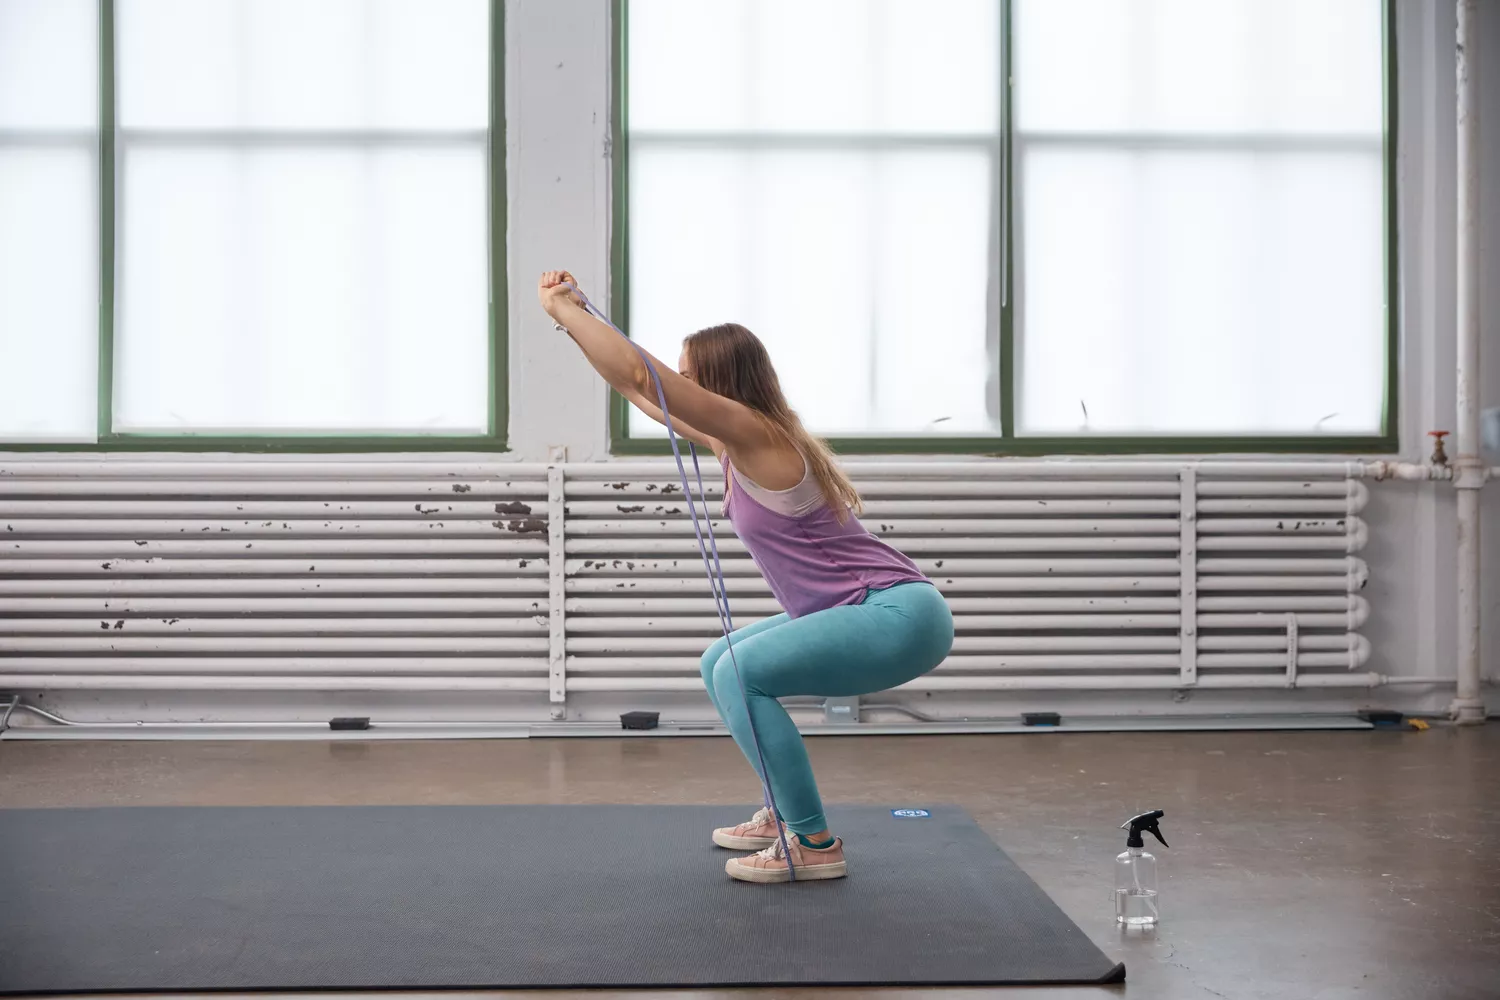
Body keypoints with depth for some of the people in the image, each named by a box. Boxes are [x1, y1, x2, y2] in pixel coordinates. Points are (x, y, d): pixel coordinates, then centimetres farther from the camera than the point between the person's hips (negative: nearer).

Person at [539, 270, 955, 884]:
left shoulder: (756, 436, -16)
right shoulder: (732, 442, 10)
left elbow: (639, 376, -22)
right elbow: (637, 389, 18)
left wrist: (562, 308, -13)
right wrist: (571, 315, 16)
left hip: (900, 616, -10)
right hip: (862, 612, 10)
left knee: (740, 673, -19)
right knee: (719, 666, 16)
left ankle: (814, 845, -10)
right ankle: (789, 816, 22)